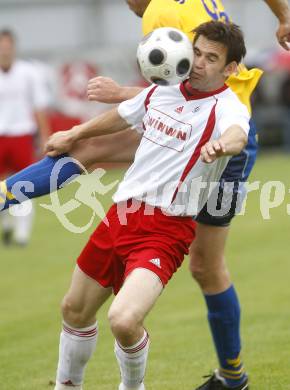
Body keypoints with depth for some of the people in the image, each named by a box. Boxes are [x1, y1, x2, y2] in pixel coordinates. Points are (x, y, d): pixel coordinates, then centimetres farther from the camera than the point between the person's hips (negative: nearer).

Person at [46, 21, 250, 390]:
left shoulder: (226, 107, -13)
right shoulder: (162, 92, 7)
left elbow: (237, 134, -38)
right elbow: (121, 116, 28)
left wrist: (222, 144, -62)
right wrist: (72, 135, 40)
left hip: (165, 231, -7)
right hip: (121, 214, 7)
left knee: (124, 321, -25)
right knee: (75, 310, 18)